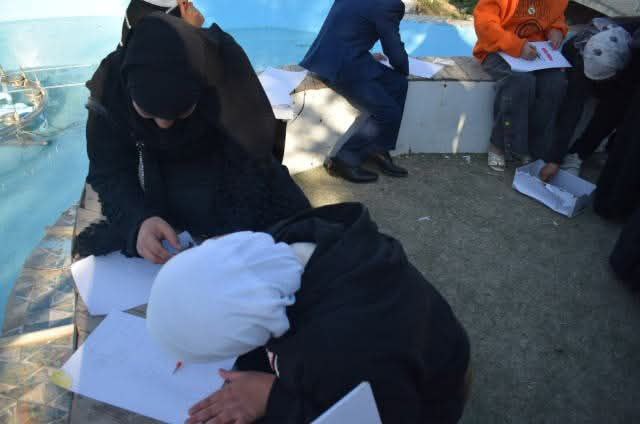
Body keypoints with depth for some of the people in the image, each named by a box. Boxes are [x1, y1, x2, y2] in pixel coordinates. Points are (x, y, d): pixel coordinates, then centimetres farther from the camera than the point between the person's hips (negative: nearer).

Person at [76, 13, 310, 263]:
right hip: (160, 179, 2)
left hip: (231, 166, -1)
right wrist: (138, 219, -41)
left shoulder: (225, 62, -32)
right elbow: (109, 170, -20)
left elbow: (249, 157, -27)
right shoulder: (110, 82, -26)